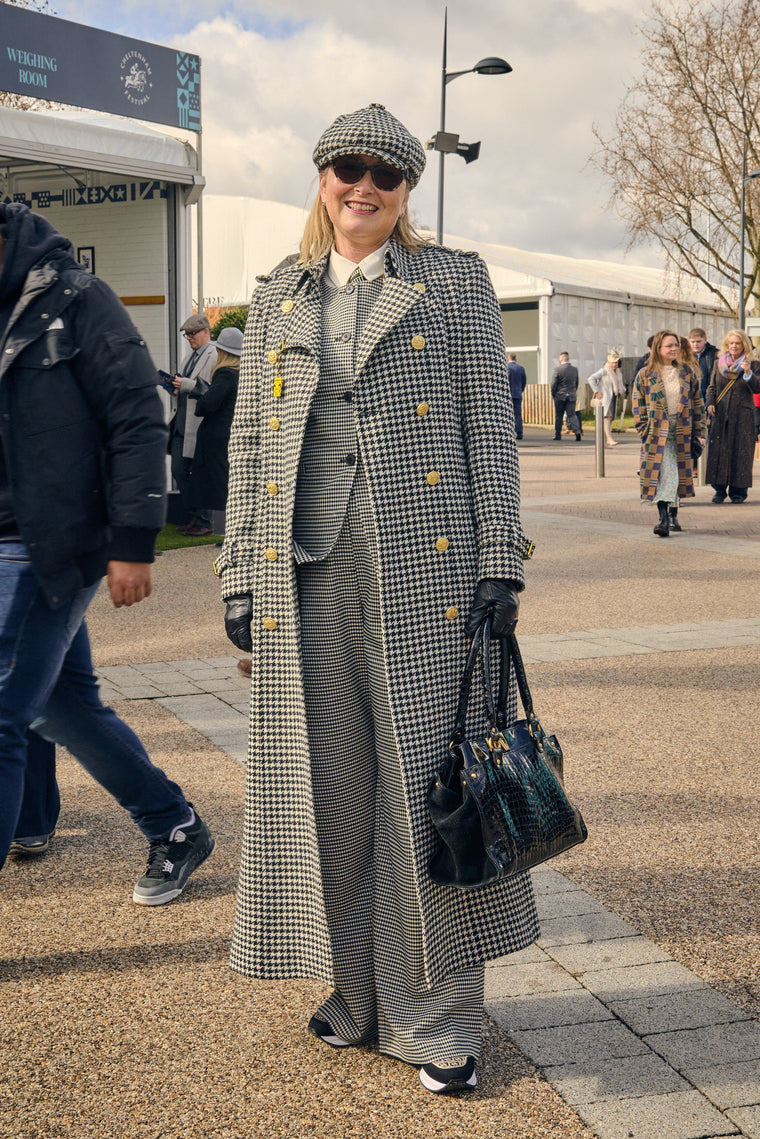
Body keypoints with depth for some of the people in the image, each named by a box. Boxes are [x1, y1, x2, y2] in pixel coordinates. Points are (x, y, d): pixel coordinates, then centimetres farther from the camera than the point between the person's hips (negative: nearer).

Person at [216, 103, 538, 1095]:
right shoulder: (278, 300, 16)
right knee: (327, 781, 6)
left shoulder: (454, 282, 8)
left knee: (425, 779, -1)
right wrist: (241, 578, 6)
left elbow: (490, 423, 2)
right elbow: (249, 444, 13)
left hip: (423, 562, -3)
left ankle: (434, 1017, 12)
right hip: (307, 566, 3)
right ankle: (358, 991, 23)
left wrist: (500, 561, -6)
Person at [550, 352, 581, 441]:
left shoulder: (557, 369, -11)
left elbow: (554, 383, -9)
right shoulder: (575, 370, 3)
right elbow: (576, 383, 12)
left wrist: (553, 394, 5)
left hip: (560, 396, -3)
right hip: (572, 396, 3)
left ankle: (558, 434, 13)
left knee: (558, 416, 7)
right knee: (572, 414, 2)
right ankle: (577, 431, -16)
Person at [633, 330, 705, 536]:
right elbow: (638, 406, 2)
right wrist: (644, 431, -6)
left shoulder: (687, 372, 9)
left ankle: (673, 514, 22)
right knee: (662, 473, -12)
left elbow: (697, 403, 11)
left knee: (678, 474, 7)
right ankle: (663, 517, -14)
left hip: (682, 432, 3)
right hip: (657, 432, -3)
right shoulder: (645, 376, 1)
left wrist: (698, 432, 6)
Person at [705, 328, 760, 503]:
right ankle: (719, 489, 7)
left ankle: (738, 491, 5)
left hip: (743, 415, -2)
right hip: (720, 415, 2)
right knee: (718, 449, -2)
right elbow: (712, 387, 15)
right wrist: (710, 403, -2)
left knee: (741, 451, -3)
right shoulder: (718, 364, 11)